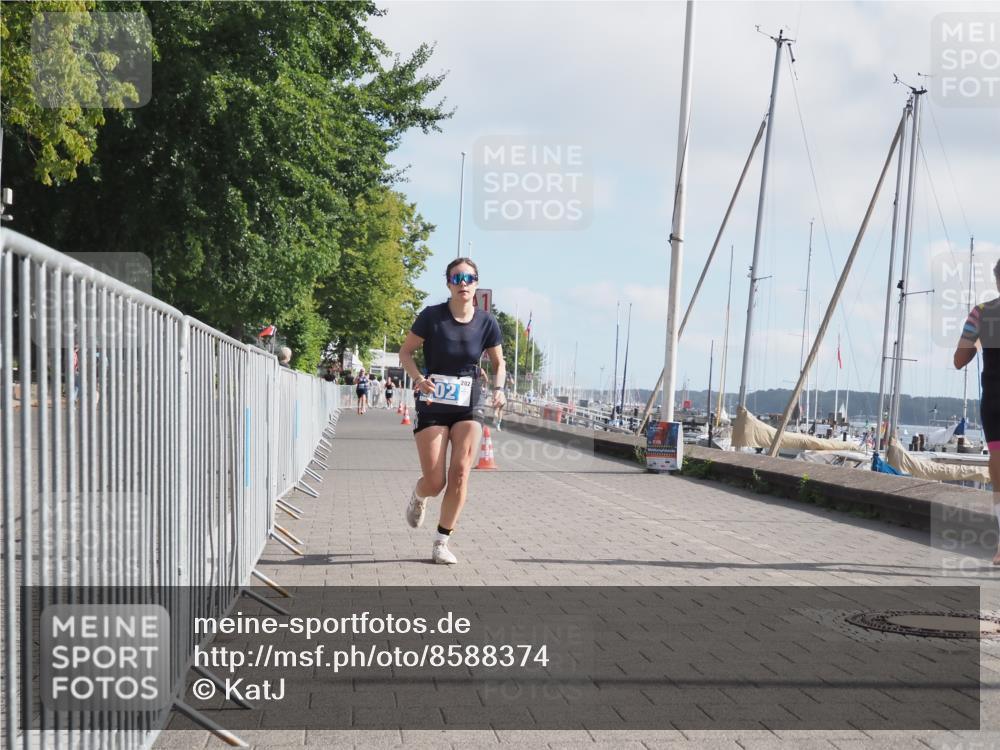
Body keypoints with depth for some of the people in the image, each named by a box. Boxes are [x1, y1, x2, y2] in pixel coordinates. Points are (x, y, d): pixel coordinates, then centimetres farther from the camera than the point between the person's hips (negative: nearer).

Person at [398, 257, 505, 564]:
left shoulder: (487, 323, -3)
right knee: (435, 483, -5)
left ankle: (442, 543, 1)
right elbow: (405, 352, -2)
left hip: (468, 407, 2)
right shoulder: (431, 316, -10)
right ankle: (418, 497, 34)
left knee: (460, 473, -13)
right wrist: (418, 378, -21)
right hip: (432, 406, -2)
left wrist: (498, 388, -9)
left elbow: (498, 363, 10)